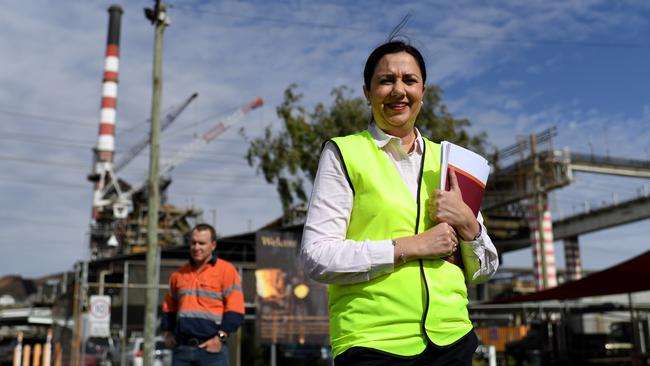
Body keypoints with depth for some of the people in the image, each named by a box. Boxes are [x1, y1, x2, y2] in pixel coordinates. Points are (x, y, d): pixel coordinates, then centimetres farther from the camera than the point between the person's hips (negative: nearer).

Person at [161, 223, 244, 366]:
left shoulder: (226, 270, -2)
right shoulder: (179, 274, 15)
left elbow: (235, 309, -8)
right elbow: (169, 307, 25)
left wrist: (220, 337, -14)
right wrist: (168, 332, 11)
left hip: (211, 348, -5)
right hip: (182, 348, 5)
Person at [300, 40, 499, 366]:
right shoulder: (344, 153, -1)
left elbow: (484, 270, 12)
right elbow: (316, 257, -11)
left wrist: (466, 223, -7)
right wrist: (412, 246, -14)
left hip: (452, 339, 4)